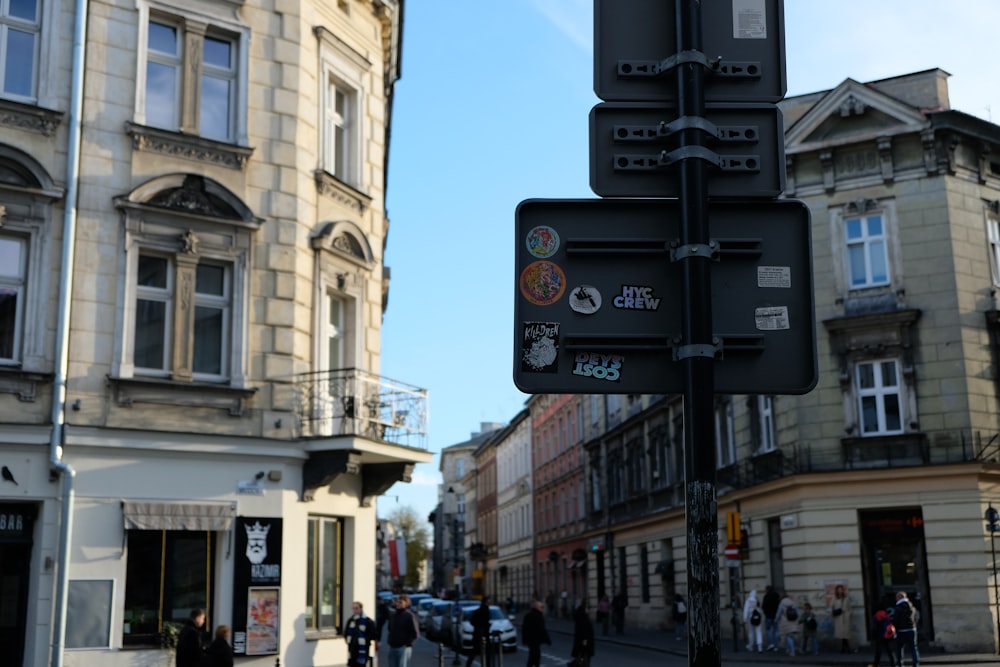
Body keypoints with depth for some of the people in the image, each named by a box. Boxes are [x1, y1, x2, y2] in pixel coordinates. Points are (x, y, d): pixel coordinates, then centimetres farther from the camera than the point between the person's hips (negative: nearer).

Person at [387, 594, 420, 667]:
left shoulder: (410, 616, -8)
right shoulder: (394, 616, 14)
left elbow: (415, 633, -12)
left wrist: (407, 643, -14)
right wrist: (390, 641, 13)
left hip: (404, 648, -7)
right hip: (392, 647, 7)